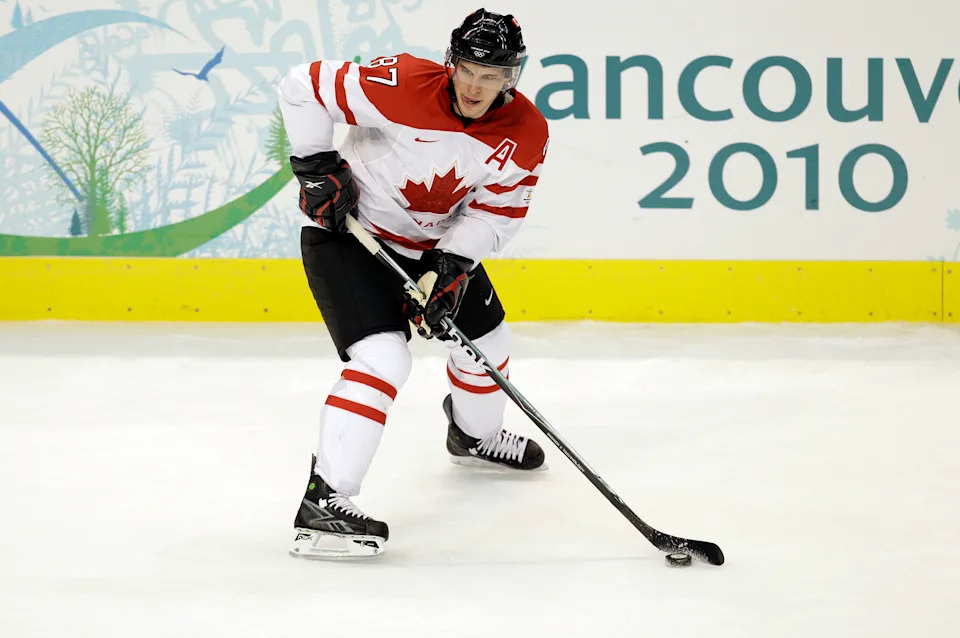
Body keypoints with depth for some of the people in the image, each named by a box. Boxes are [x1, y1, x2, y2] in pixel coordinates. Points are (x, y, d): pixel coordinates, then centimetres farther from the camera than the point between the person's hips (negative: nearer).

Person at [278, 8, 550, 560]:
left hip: (437, 241, 7)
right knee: (384, 357, -24)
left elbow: (497, 214, -10)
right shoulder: (405, 86, -29)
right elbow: (304, 86, -22)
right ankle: (322, 504, -26)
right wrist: (318, 168, -21)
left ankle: (475, 435, 54)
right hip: (348, 231, -7)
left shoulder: (527, 133, -14)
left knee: (486, 341, 20)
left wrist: (449, 266, -23)